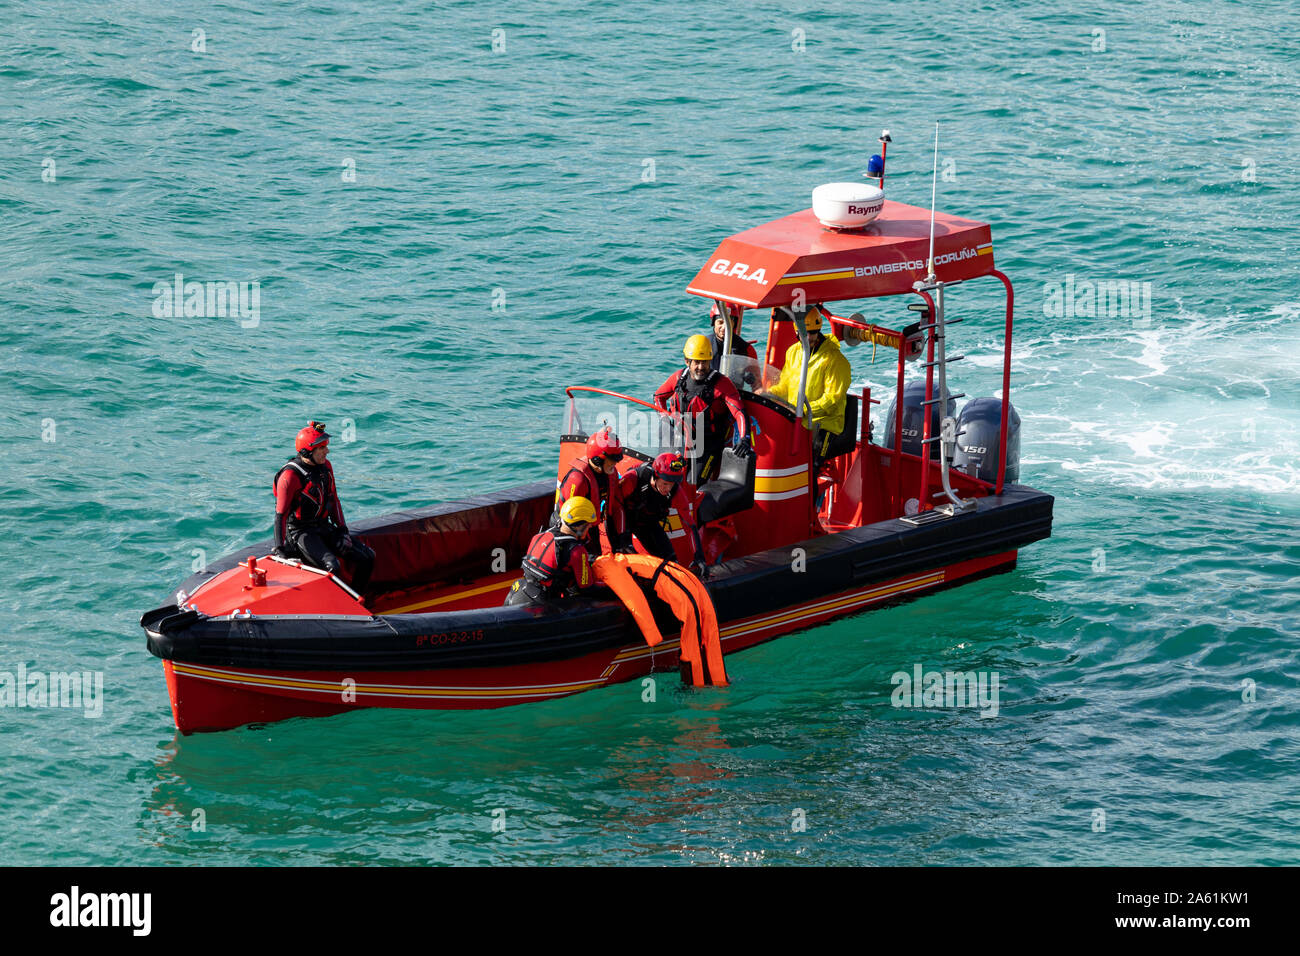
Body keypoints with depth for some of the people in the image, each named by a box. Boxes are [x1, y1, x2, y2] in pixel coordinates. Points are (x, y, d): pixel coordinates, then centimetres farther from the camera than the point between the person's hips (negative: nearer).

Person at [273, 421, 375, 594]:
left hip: (325, 528, 8)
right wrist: (280, 548, -19)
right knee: (332, 566, -30)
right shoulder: (290, 476, -18)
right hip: (300, 532, -8)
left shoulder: (325, 466, 5)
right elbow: (280, 514, -16)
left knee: (367, 557, -2)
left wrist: (342, 528, 8)